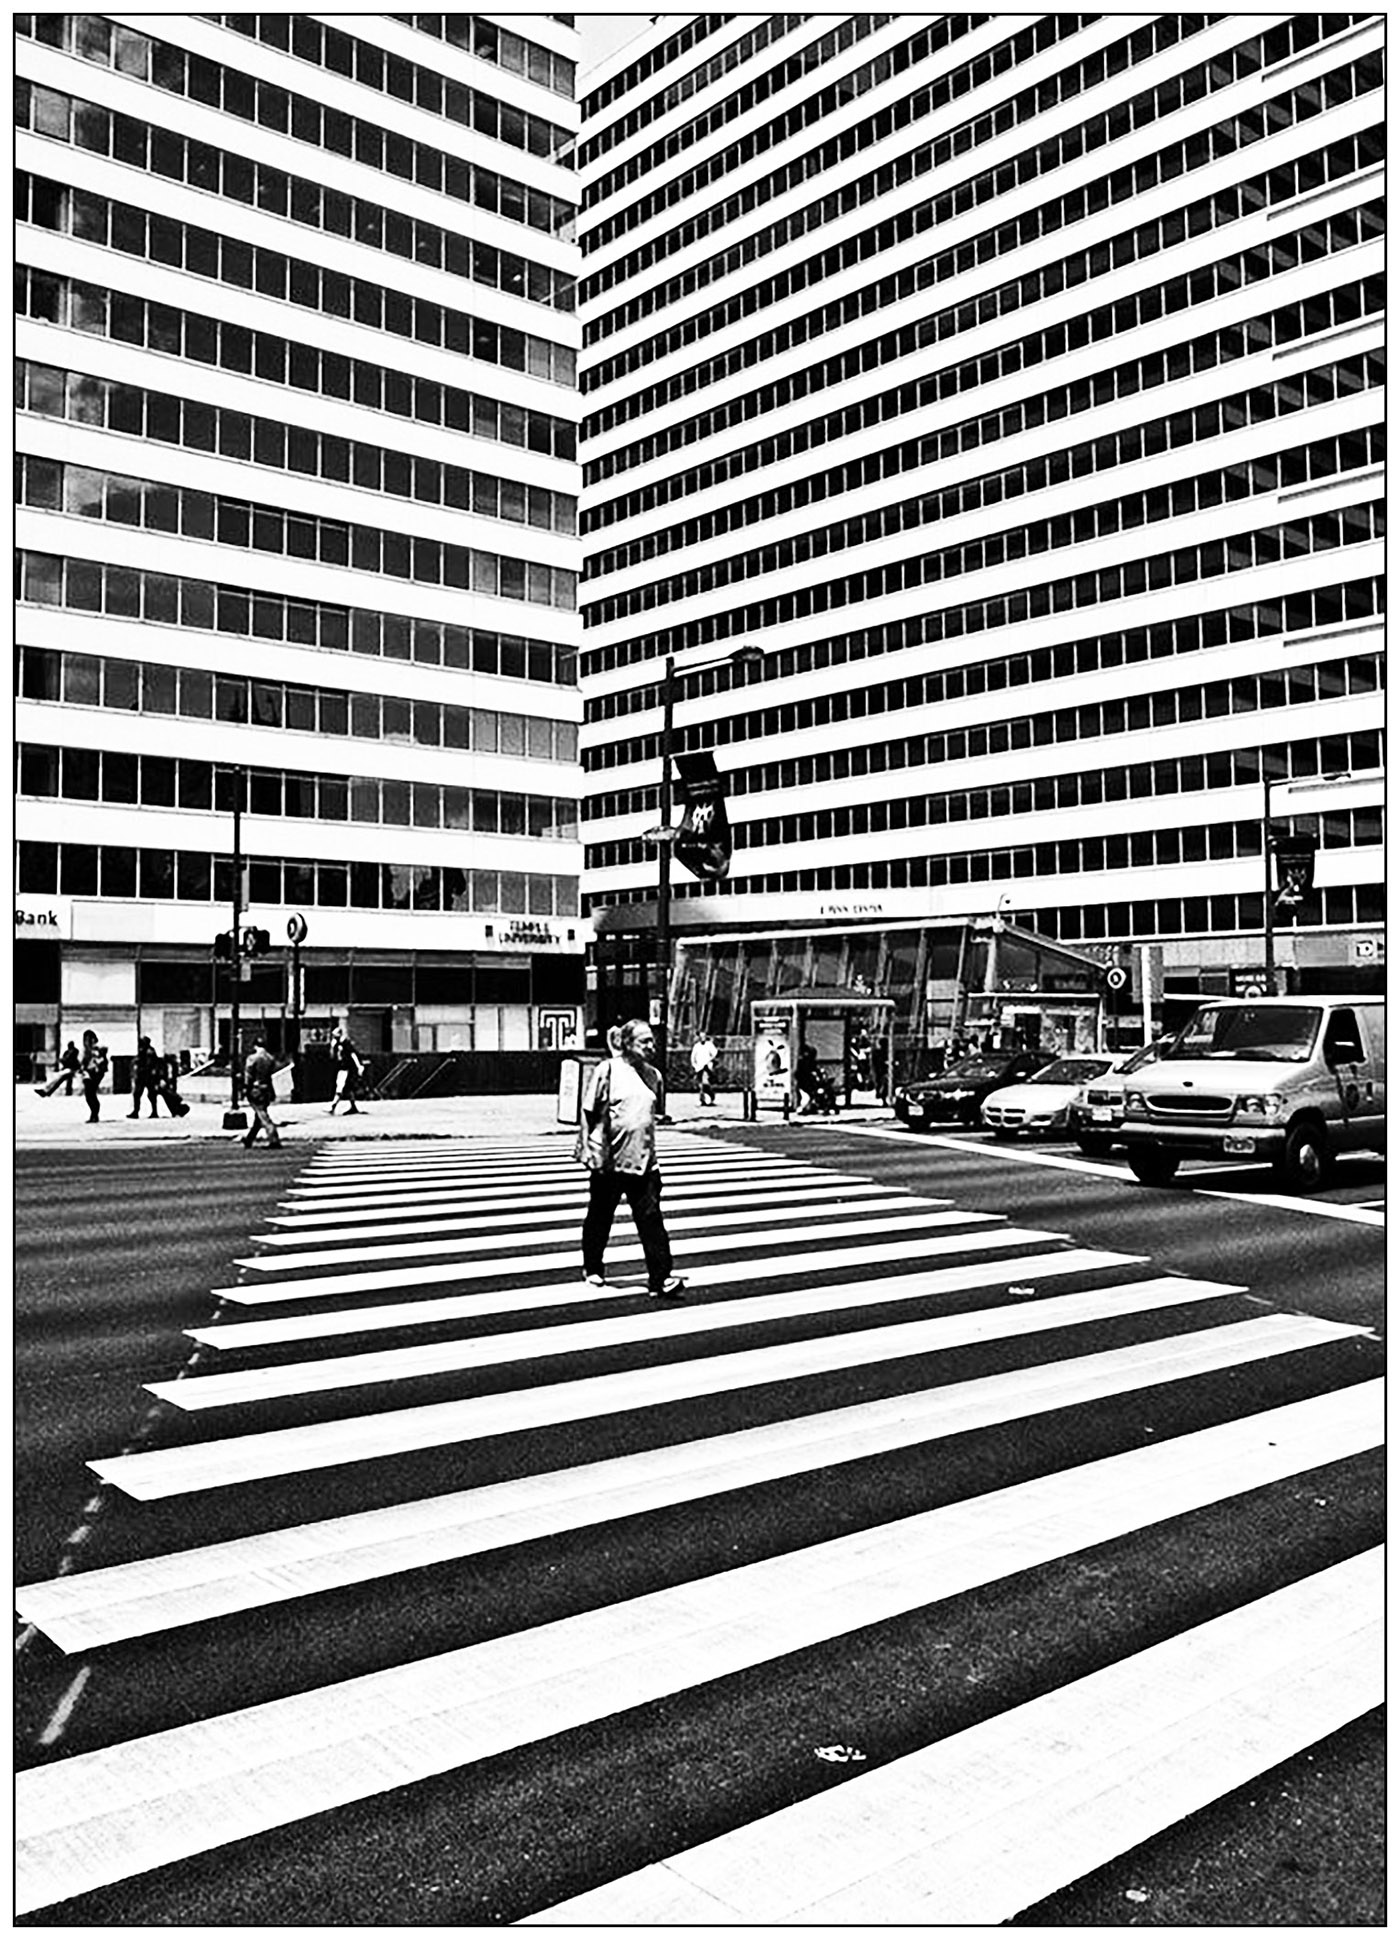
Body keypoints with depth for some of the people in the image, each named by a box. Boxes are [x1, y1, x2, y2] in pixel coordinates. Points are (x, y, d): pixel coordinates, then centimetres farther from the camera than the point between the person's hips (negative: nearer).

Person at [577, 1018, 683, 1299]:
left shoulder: (653, 1075, 8)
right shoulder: (607, 1071, -8)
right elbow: (589, 1113, -6)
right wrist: (593, 1151, -9)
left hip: (643, 1160, 4)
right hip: (610, 1160, -4)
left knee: (651, 1218, -4)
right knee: (600, 1217, 12)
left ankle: (661, 1278, -6)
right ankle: (592, 1270, 31)